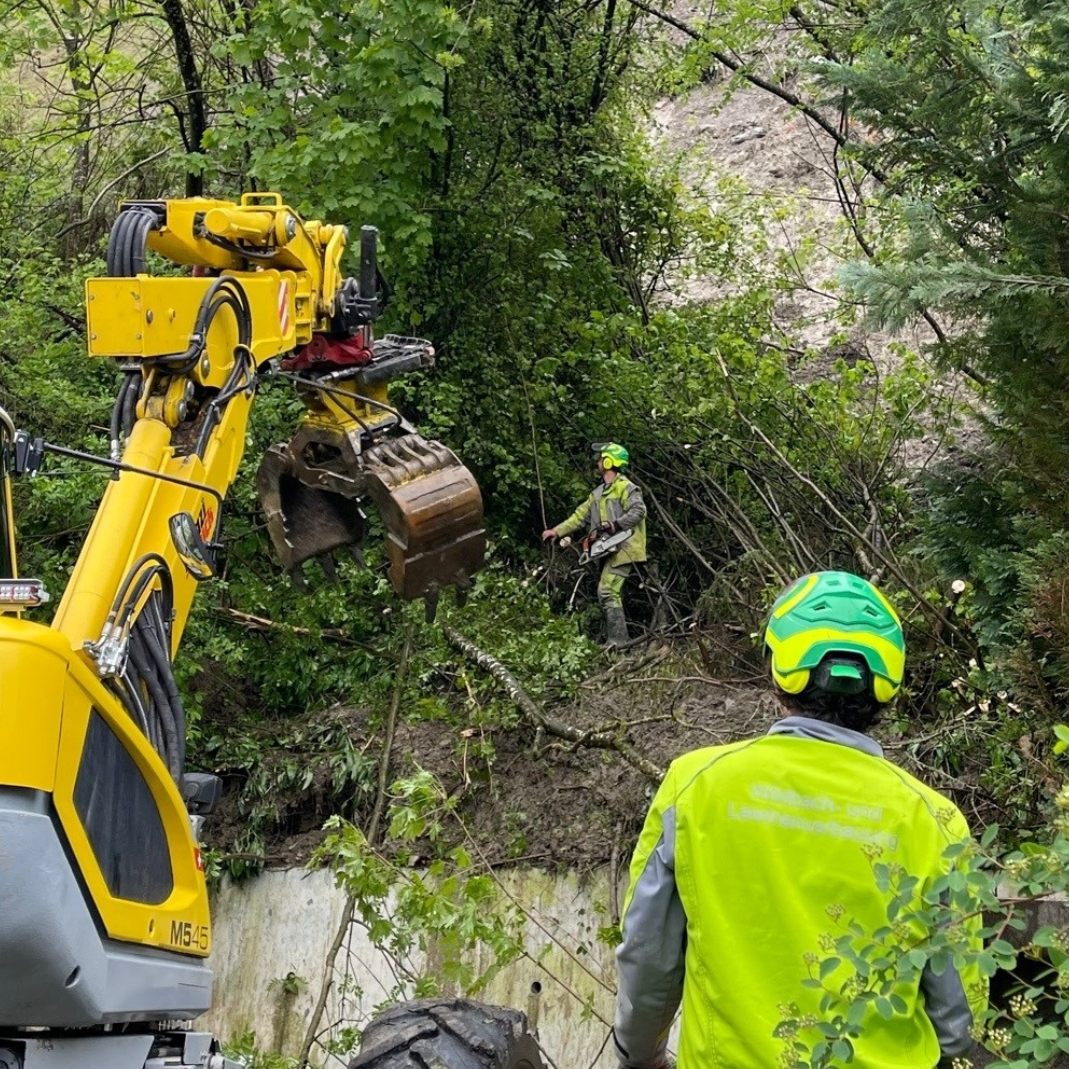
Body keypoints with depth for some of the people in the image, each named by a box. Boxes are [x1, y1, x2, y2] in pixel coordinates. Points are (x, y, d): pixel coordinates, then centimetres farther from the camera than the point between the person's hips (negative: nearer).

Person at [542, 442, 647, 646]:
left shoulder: (625, 487, -9)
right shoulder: (599, 492, 20)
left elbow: (638, 510, -21)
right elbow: (581, 515, 19)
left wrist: (615, 524, -26)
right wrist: (558, 531, 12)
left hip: (624, 547, -10)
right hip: (613, 550, 10)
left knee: (607, 591, -16)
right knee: (611, 592, 10)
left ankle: (616, 640, -16)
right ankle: (617, 638, 14)